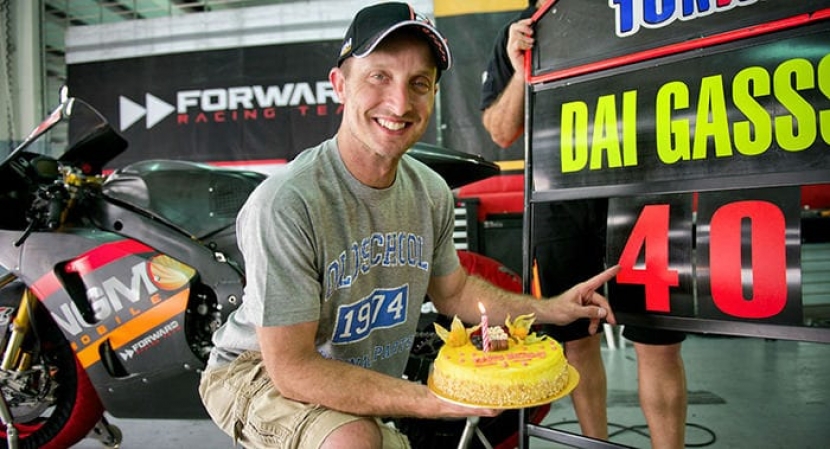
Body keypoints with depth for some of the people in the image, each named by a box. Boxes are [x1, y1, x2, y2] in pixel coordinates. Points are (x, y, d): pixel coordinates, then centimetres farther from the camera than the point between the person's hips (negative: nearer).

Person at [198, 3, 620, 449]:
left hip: (375, 376, 7)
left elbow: (452, 291, 10)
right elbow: (292, 368, -28)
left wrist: (549, 309, -3)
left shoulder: (431, 191, -7)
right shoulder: (286, 204, -30)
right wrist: (439, 402, -31)